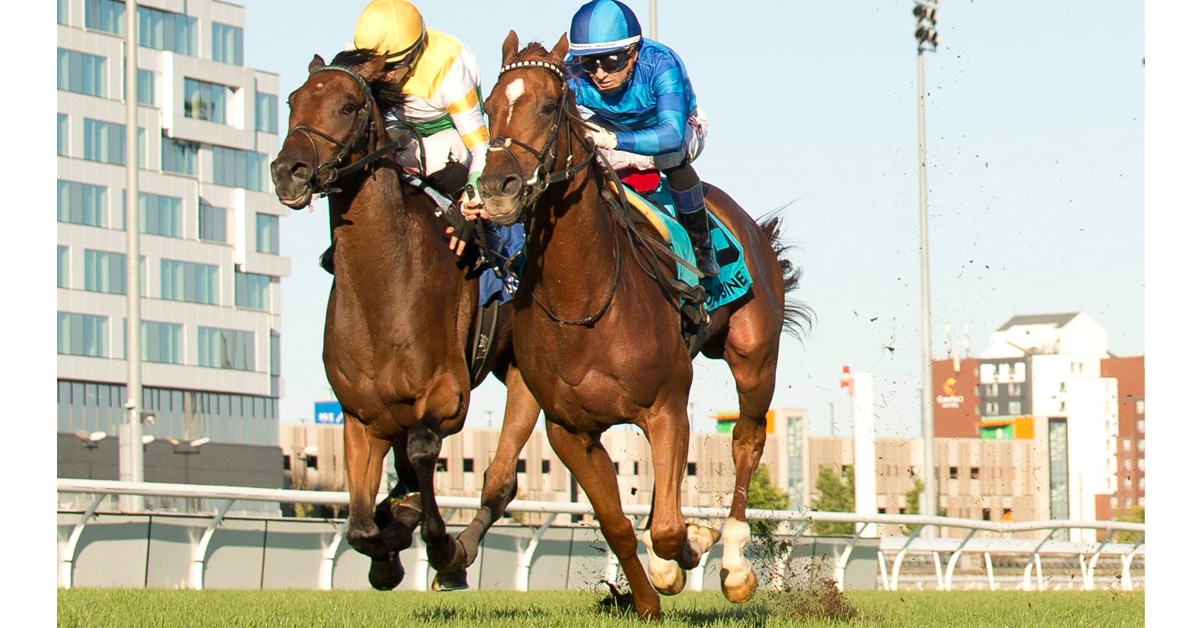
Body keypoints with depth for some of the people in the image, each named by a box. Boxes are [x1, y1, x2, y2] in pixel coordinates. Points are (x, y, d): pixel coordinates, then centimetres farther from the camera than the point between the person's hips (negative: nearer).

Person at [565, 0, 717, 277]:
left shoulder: (661, 64, -38)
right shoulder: (574, 74, -29)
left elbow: (672, 135, -50)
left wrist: (615, 141, -66)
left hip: (679, 129, -4)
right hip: (616, 131, 4)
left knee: (673, 158, -38)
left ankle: (702, 248, -18)